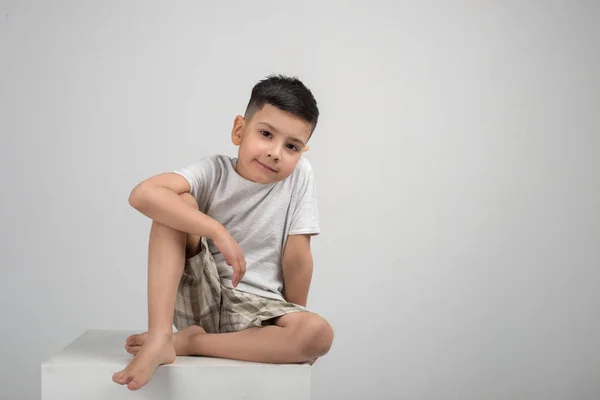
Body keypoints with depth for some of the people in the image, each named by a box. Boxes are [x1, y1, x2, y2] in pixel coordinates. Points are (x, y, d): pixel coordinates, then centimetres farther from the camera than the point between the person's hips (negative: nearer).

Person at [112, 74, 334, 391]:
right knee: (178, 203, -20)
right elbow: (143, 194, -28)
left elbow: (297, 257, -5)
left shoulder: (300, 175, -8)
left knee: (319, 334, -31)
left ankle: (188, 342, -17)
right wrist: (218, 232, -33)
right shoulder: (214, 172, -10)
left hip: (256, 310, 1)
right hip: (199, 298, 0)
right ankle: (159, 338, -27)